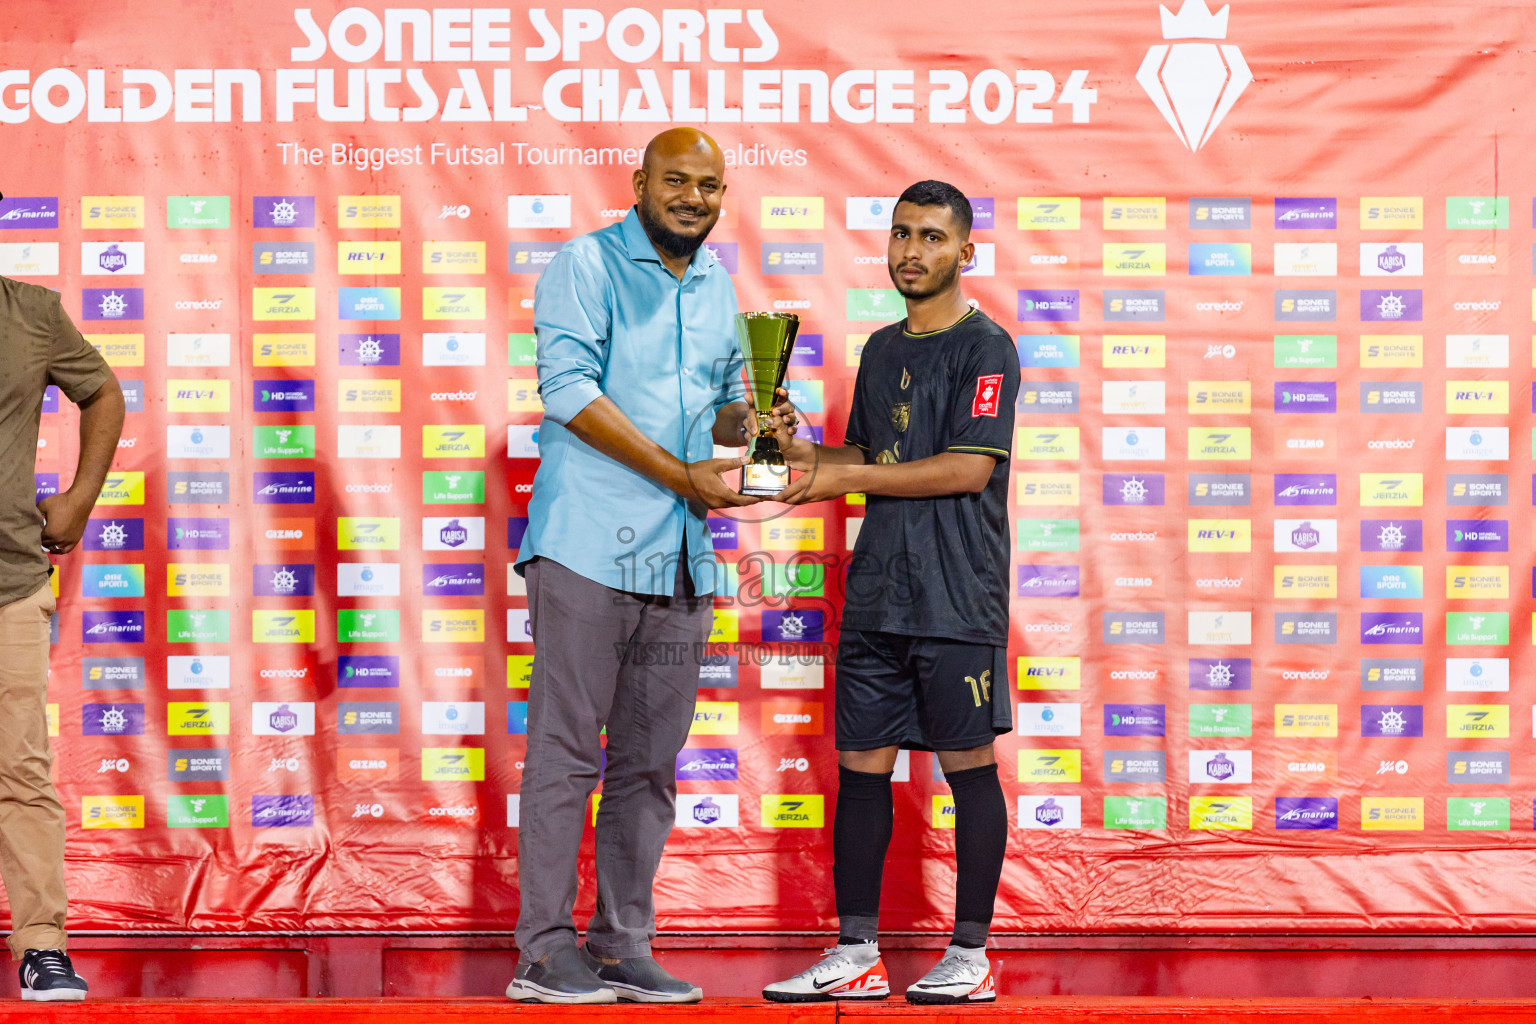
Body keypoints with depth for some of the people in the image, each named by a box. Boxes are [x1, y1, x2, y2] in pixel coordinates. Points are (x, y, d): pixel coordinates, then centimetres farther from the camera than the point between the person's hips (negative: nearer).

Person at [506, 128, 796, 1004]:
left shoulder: (719, 287, 17)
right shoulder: (586, 266, -3)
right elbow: (569, 387, -14)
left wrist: (748, 420, 2)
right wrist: (681, 473, -16)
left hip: (682, 555, 7)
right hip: (589, 544, -7)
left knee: (651, 763, 8)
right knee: (567, 752, -6)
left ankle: (623, 946, 14)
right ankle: (546, 950, -2)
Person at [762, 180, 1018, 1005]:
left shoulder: (985, 348, -5)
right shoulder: (881, 350, 18)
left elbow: (969, 467, -15)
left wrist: (843, 478, -14)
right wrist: (803, 455, 6)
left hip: (957, 597, -7)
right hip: (876, 595, 7)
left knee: (968, 764, -1)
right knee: (860, 762, 5)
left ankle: (971, 957, 6)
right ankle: (856, 955, 9)